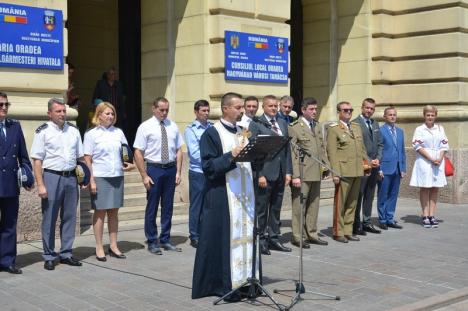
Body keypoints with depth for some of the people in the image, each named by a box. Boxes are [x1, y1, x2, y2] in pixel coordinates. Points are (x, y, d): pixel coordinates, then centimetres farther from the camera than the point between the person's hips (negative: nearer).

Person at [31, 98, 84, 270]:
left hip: (71, 177, 4)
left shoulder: (73, 130, 10)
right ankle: (49, 256, 11)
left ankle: (66, 253, 19)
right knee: (49, 218, 1)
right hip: (51, 177, -4)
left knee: (69, 217, 9)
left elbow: (80, 156, 15)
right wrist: (40, 185, -11)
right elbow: (37, 160, -5)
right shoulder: (43, 131, -3)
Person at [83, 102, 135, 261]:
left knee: (114, 211, 9)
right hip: (100, 177, -4)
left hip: (117, 176, 4)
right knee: (100, 212, 1)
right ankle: (99, 248, 10)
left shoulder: (118, 132, 9)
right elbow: (87, 159, -4)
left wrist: (129, 164, -2)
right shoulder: (91, 134, -2)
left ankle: (113, 246, 17)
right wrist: (91, 180, -11)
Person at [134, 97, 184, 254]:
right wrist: (144, 176, -12)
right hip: (154, 169, -4)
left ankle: (165, 240, 23)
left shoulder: (173, 126, 7)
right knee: (152, 207, 3)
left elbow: (179, 151, 9)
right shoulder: (145, 127, -5)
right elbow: (138, 153, -8)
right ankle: (152, 242, 14)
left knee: (168, 206, 12)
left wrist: (178, 172, 1)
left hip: (171, 169, 4)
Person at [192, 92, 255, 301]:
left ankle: (242, 280, 15)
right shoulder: (212, 133, -7)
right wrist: (232, 155, -22)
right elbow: (208, 166, -13)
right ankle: (222, 285, 5)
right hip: (222, 197, -7)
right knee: (224, 239, -4)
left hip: (244, 195, 7)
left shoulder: (242, 133, 15)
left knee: (244, 236, 7)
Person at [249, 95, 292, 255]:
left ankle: (274, 238, 22)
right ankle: (261, 240, 11)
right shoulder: (256, 124, -4)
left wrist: (288, 171, 6)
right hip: (265, 173, -6)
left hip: (280, 173, 6)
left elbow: (287, 149, 13)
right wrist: (259, 174, -14)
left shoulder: (283, 124, 14)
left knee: (276, 208, 13)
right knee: (261, 209, 2)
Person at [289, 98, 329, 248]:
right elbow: (292, 153, -10)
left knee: (314, 205, 13)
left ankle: (311, 234, 23)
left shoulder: (317, 126, 16)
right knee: (299, 205, -2)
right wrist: (295, 175, -15)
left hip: (317, 172, 7)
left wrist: (327, 165, 11)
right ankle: (297, 237, 6)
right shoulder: (294, 127, -7)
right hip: (303, 173, -7)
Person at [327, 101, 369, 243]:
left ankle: (348, 231, 18)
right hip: (343, 172, -6)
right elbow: (331, 152, -9)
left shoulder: (357, 127, 17)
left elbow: (362, 148, 22)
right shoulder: (333, 128, -3)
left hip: (358, 172, 6)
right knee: (340, 203, -1)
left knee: (352, 203, 10)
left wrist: (367, 162, 11)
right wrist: (335, 173, -14)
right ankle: (338, 232, 8)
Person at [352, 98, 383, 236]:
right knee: (358, 196, -2)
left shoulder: (375, 124, 15)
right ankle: (356, 225, 3)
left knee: (369, 196, 12)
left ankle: (367, 222, 20)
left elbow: (379, 144, 17)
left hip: (374, 165, 7)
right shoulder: (355, 123, -8)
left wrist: (377, 159, 1)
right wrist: (367, 161, -14)